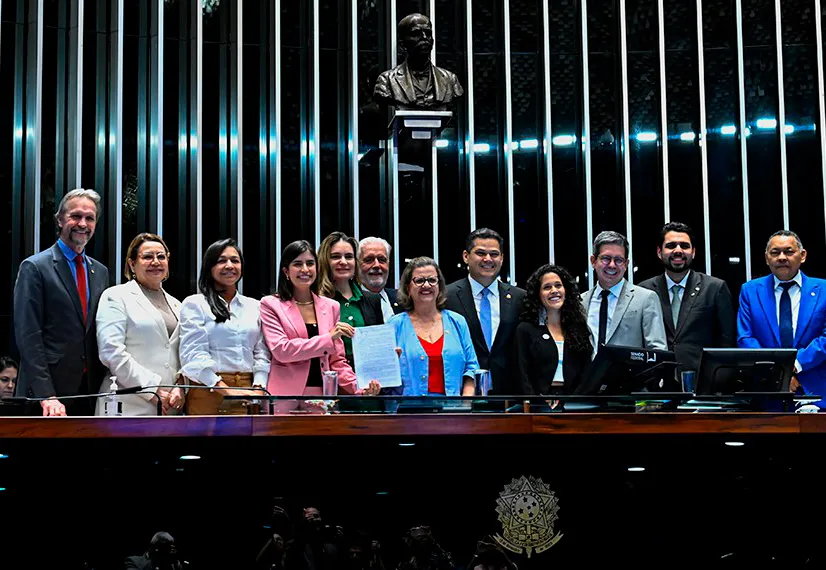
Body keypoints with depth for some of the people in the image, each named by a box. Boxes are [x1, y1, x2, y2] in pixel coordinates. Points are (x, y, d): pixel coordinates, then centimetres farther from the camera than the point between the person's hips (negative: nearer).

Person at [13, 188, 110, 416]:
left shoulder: (100, 271, 15)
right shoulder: (35, 267, -3)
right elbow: (28, 337, -10)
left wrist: (104, 387, 5)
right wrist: (46, 395, -18)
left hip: (92, 390, 5)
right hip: (48, 391, -5)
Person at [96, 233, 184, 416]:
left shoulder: (175, 304, 22)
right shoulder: (116, 296, 3)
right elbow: (111, 352, -9)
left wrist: (180, 388, -2)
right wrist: (153, 391, -12)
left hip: (170, 407, 5)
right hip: (132, 407, -5)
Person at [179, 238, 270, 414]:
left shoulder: (254, 307, 17)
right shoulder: (194, 304, 4)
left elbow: (262, 354, 12)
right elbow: (194, 355, -6)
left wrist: (258, 389, -5)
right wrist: (228, 390, -15)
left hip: (248, 394, 3)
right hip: (208, 393, -3)